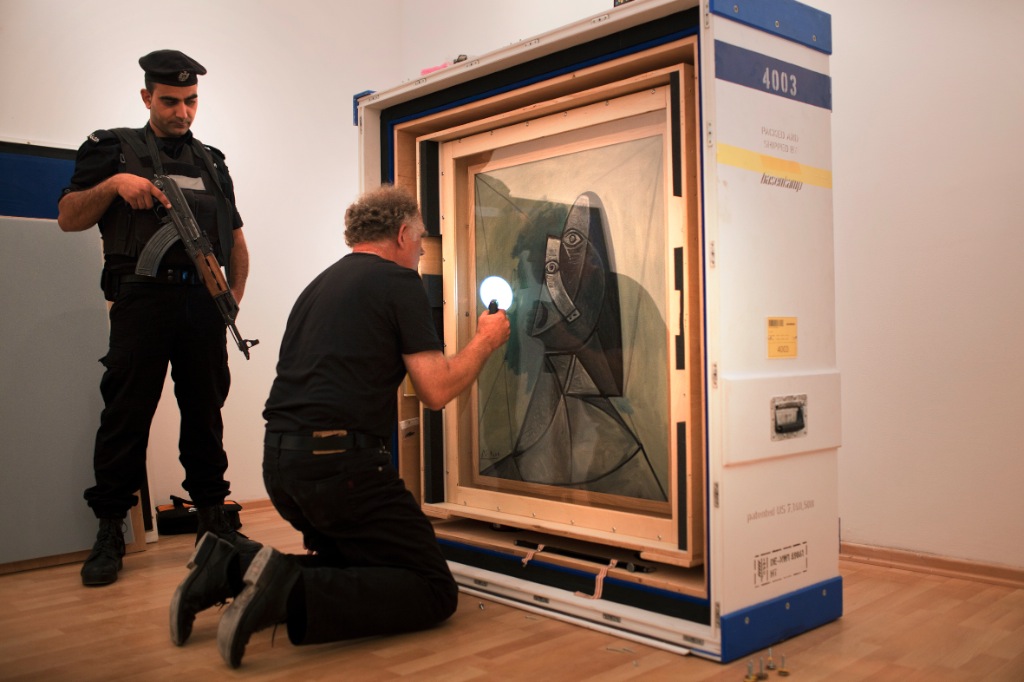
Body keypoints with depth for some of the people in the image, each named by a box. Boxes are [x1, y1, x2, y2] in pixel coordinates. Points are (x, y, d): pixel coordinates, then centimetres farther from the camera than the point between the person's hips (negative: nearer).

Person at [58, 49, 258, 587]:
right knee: (127, 414, -3)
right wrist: (113, 184, -10)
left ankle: (213, 520, 17)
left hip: (204, 303, 4)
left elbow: (236, 240, 22)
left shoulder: (212, 163, 21)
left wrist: (234, 296, 9)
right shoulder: (115, 149, 10)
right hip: (143, 298, -3)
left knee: (206, 413, 8)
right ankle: (109, 533, 7)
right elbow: (69, 217, 6)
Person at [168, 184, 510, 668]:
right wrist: (485, 341, 9)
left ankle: (232, 570, 6)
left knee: (354, 564, 24)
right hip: (338, 461, -9)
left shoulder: (320, 283, 20)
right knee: (435, 592, -2)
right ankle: (292, 596, -20)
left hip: (279, 461, 9)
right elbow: (436, 391, -8)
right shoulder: (399, 281, -3)